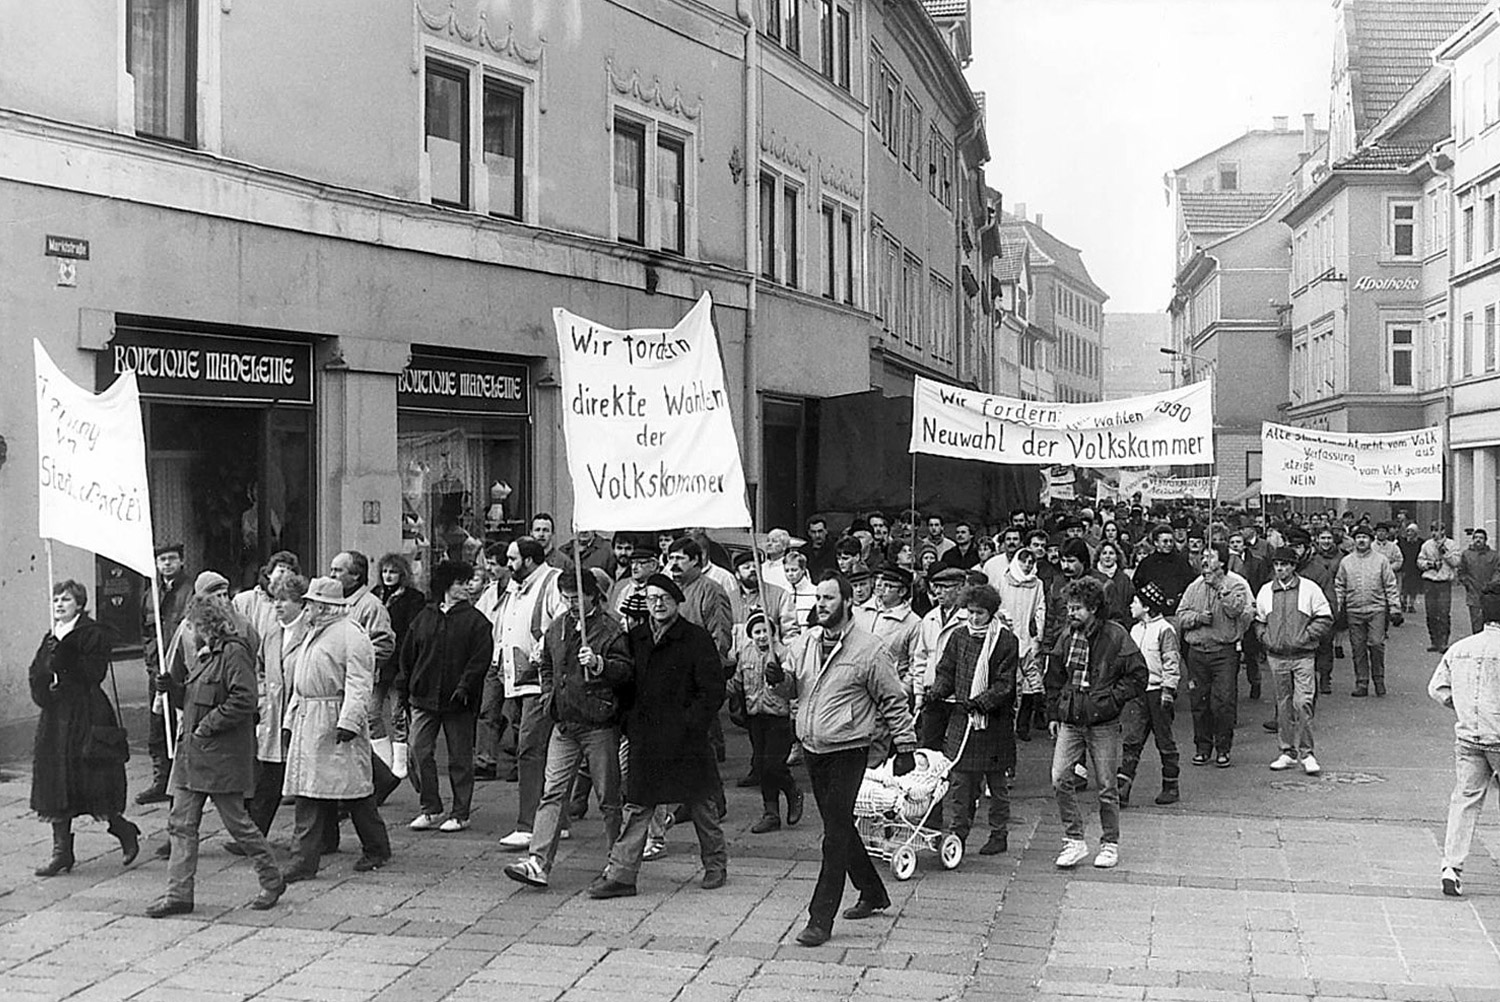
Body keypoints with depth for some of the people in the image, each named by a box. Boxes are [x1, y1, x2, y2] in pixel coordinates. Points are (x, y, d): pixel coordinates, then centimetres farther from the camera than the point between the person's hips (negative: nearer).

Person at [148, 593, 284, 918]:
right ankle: (178, 894, 8)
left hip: (222, 756, -9)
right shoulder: (206, 653, 17)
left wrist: (208, 725, -19)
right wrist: (175, 683, 6)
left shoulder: (234, 652, -13)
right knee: (181, 824, 5)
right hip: (192, 754, 9)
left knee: (237, 822, 1)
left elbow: (244, 700, -22)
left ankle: (272, 881, 16)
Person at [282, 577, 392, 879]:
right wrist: (291, 720, 18)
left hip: (337, 721, -8)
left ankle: (377, 851, 17)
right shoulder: (311, 633, 18)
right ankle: (305, 861, 6)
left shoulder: (351, 636, -10)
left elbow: (358, 685, -17)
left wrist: (348, 722, -26)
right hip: (308, 723, 8)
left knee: (355, 789, 0)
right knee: (308, 794, 4)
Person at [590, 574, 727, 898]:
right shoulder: (636, 638, 9)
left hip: (686, 740, -3)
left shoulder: (696, 639, -6)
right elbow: (625, 685, 15)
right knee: (636, 807, 2)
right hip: (644, 740, 4)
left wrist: (689, 723, -15)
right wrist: (631, 720, -2)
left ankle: (716, 864, 28)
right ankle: (620, 874, 3)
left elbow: (713, 691, -8)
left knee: (700, 804, 10)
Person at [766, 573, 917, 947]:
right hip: (811, 748, 7)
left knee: (836, 835, -7)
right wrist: (779, 679, -9)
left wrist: (905, 747, -4)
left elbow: (894, 702, -4)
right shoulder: (805, 642, 6)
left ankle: (820, 920, -4)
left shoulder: (869, 650, -10)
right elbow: (791, 688, 13)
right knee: (839, 827, 17)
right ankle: (873, 893, 36)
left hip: (847, 751, -6)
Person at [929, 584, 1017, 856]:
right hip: (961, 717, 4)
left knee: (996, 782, 8)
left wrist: (982, 701, -22)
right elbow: (946, 671, 13)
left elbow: (1004, 683, -10)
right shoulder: (959, 637, 8)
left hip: (994, 720, -3)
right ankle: (957, 832, 10)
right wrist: (938, 691, -7)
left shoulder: (1006, 640, -6)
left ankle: (999, 835, 19)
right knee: (959, 778, 2)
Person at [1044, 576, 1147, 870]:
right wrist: (1053, 714, 12)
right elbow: (1054, 678, 17)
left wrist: (1111, 699, -12)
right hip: (1069, 721, 4)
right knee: (1060, 779, -8)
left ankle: (1110, 843, 21)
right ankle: (1074, 841, 3)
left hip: (1103, 724, -4)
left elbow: (1138, 676, -5)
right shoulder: (1067, 638, 7)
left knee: (1106, 786, 5)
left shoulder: (1116, 636, -8)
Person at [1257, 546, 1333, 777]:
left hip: (1303, 656, -3)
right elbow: (1259, 621, 19)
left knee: (1303, 703, -11)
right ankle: (1288, 752, 16)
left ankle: (1305, 753, -2)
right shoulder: (1265, 591, 9)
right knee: (1283, 705, 8)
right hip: (1276, 657, 4)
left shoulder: (1309, 588, -1)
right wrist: (1265, 638, 3)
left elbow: (1325, 619, 0)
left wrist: (1305, 637, -8)